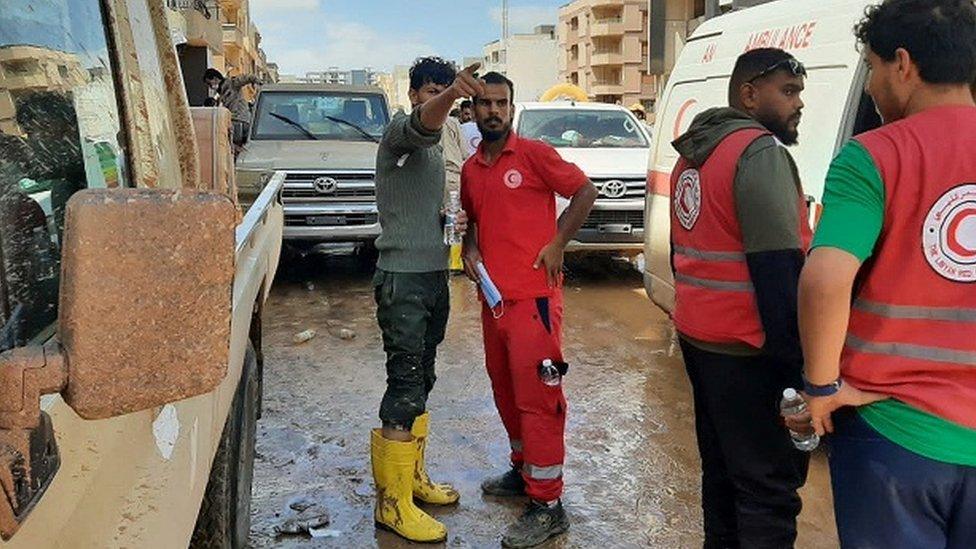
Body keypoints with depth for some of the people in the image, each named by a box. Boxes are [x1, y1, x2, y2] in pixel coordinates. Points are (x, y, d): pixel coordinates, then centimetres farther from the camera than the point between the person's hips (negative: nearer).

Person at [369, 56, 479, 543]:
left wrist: (450, 220, 10)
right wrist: (450, 94, -52)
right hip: (403, 277, -9)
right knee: (405, 388, -10)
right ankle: (391, 502, -2)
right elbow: (425, 120, -33)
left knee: (421, 382, 16)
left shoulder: (433, 147, 20)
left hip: (434, 275, 9)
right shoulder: (400, 131, -7)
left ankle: (413, 477, 29)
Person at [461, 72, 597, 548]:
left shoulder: (533, 154, -6)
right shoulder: (470, 169, 13)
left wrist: (557, 244, -9)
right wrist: (470, 248, 6)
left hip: (533, 298, -7)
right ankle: (524, 470, 36)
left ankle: (548, 505, 2)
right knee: (505, 392, 18)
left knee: (536, 397, -6)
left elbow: (584, 191, -3)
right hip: (493, 299, 7)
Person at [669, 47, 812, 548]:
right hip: (746, 352, -10)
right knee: (770, 486, -2)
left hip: (697, 338, 10)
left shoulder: (694, 154, 15)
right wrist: (796, 360, -20)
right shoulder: (760, 151, -14)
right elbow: (779, 268, -21)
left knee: (722, 470, 20)